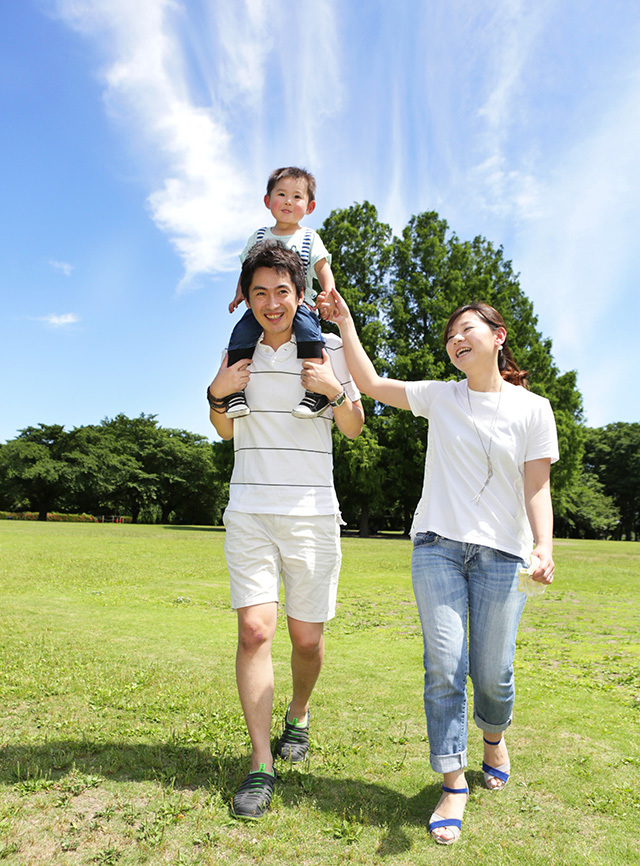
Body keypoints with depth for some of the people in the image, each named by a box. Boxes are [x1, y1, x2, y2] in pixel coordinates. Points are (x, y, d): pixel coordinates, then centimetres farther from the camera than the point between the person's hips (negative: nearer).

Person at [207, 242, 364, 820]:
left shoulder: (328, 346, 2)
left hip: (312, 512, -1)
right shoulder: (238, 350, 9)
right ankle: (261, 764, 6)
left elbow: (354, 429, 7)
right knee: (255, 629, -8)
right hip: (249, 512, 1)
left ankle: (298, 714, 37)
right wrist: (217, 393, -1)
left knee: (307, 635, 7)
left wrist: (335, 390, -12)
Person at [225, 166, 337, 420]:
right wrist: (240, 294, -1)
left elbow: (322, 268, 4)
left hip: (299, 302, -2)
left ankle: (316, 391, -35)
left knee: (307, 327, -34)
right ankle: (236, 390, -21)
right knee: (242, 331, -26)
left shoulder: (310, 238, 14)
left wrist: (329, 293, -17)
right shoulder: (258, 237, 19)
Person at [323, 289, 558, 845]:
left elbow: (536, 490, 0)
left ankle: (494, 735, 41)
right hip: (437, 546, 1)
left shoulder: (532, 409, 1)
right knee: (443, 666, -3)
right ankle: (453, 784, 15)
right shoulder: (440, 398, 7)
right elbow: (370, 383, 7)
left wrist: (544, 546, -15)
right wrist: (345, 321, 4)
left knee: (492, 673, 7)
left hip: (501, 553, -1)